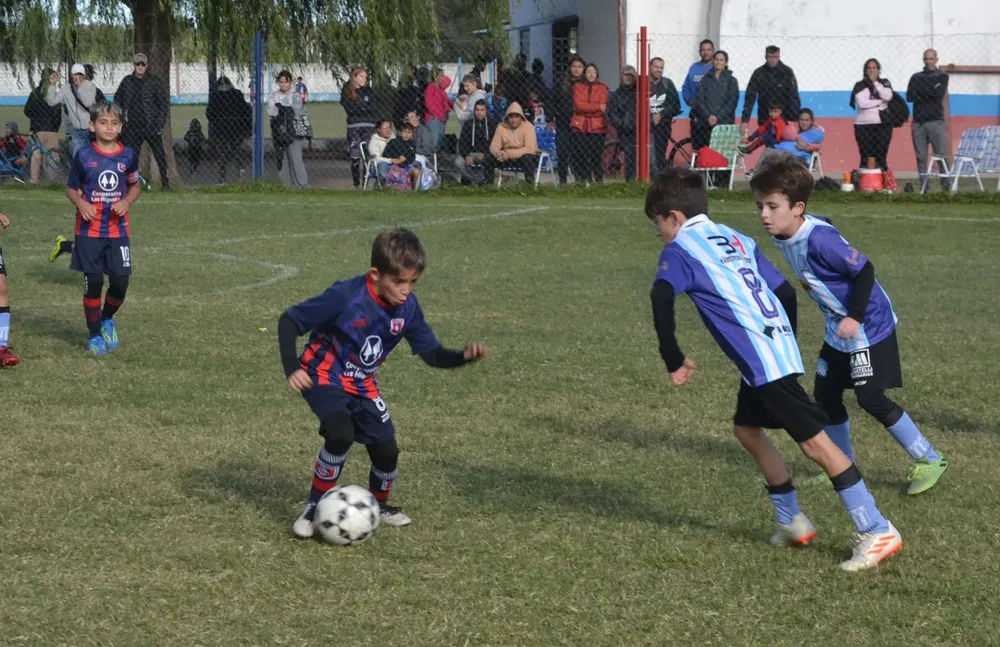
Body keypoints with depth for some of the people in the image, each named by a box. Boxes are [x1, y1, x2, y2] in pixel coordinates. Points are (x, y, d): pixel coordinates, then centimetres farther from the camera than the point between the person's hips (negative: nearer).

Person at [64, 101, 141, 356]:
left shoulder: (128, 156, 1)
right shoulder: (84, 156, -4)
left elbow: (135, 186, 13)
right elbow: (71, 189, 5)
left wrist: (126, 202, -8)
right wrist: (81, 203, -15)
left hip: (118, 230, 2)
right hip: (89, 231, -2)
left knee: (120, 282, -1)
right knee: (93, 282, -2)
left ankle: (107, 319, 30)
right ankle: (94, 334, 15)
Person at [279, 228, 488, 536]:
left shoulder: (408, 308, -11)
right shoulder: (345, 297, -29)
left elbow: (432, 354, -4)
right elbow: (289, 321, -22)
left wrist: (464, 356, -23)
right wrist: (292, 368, -32)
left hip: (362, 386, 5)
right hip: (324, 378, -5)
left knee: (386, 450, 0)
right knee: (341, 434, -29)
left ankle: (379, 505, 32)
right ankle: (315, 506, -9)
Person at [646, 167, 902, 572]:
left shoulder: (679, 250, -1)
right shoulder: (737, 240, 22)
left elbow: (662, 299, -19)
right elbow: (785, 291, 21)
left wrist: (674, 360, -12)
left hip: (762, 360, -9)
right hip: (781, 349, 9)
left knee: (814, 442, -9)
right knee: (747, 429, 23)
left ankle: (877, 531, -11)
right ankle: (792, 522, 27)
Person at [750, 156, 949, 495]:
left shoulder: (819, 238, -29)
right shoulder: (782, 237, -2)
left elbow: (864, 270, -26)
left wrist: (854, 317, -26)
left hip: (869, 325, -9)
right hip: (838, 329, 9)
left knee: (871, 399, -9)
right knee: (825, 395, 12)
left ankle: (929, 460, 5)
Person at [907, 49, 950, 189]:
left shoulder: (942, 76, 9)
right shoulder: (916, 77, 15)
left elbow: (939, 93, -9)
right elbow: (909, 97, 0)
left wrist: (921, 90, -4)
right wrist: (931, 91, -5)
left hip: (935, 121, -2)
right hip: (918, 122, 2)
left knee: (942, 156, -9)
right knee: (921, 158, 0)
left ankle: (946, 186, -7)